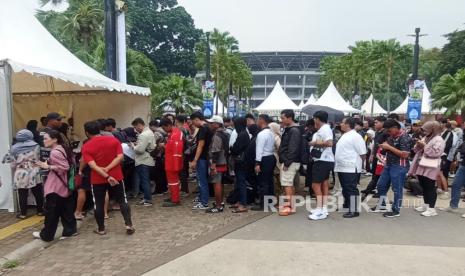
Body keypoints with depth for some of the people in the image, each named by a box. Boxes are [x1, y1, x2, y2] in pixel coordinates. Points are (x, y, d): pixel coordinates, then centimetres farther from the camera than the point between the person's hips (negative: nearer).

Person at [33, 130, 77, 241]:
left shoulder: (55, 152, -20)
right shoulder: (62, 149, 10)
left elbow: (64, 167, -24)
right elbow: (67, 165, 19)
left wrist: (48, 166, -20)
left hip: (56, 187, -9)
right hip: (64, 185, 10)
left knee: (51, 211, 3)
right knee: (66, 209, 14)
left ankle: (46, 235, 14)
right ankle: (70, 230, 20)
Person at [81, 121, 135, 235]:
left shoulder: (86, 146, -7)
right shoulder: (113, 139, -2)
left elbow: (92, 165, -17)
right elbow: (120, 156, -12)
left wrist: (107, 176, -20)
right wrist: (107, 169, -16)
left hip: (97, 179, -1)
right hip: (116, 176, 2)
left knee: (98, 204, 12)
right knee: (122, 201, 11)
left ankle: (101, 229, 21)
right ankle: (129, 225, 6)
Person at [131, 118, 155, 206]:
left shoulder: (143, 135, -19)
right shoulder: (149, 132, 14)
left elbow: (139, 149, -23)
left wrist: (133, 146, -6)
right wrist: (137, 144, 8)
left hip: (143, 162, -10)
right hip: (148, 160, 10)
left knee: (144, 181, -3)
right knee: (146, 181, 17)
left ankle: (147, 200, 4)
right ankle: (147, 198, 25)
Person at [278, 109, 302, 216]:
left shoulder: (294, 131, -16)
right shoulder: (288, 130, 16)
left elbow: (293, 149, -23)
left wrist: (287, 163, -22)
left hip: (290, 162, -10)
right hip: (286, 161, 10)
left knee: (287, 184, -9)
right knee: (290, 184, 14)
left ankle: (288, 206, -6)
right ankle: (290, 205, 22)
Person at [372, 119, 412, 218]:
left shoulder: (405, 138, -17)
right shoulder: (391, 136, 10)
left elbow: (405, 155, -24)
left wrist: (389, 147, -22)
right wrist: (384, 146, 0)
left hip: (399, 167, -9)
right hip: (388, 165, 9)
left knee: (397, 189, 3)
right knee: (381, 185, 15)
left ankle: (396, 210, 16)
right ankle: (382, 205, 31)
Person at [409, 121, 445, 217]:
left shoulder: (439, 140, -10)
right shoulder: (425, 138, 16)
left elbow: (436, 153, -23)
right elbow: (416, 151, 20)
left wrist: (425, 146, -19)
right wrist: (418, 145, -1)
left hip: (430, 168, -9)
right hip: (421, 166, 9)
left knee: (430, 188, -4)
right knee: (424, 187, 15)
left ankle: (432, 209, 1)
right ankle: (426, 205, 26)